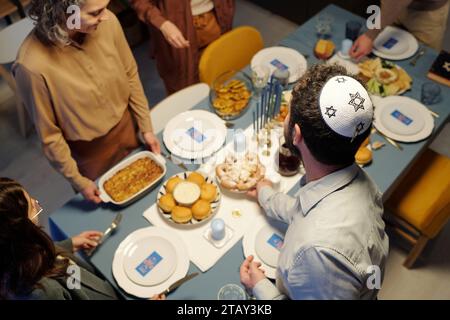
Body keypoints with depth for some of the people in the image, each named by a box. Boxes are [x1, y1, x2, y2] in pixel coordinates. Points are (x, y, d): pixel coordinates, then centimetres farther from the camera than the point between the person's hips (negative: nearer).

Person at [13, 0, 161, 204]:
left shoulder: (107, 23, -22)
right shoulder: (32, 65, -32)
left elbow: (130, 76, -5)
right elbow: (49, 134, -18)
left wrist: (146, 128, -1)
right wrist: (78, 181, -9)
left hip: (127, 131, 4)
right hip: (90, 155, -3)